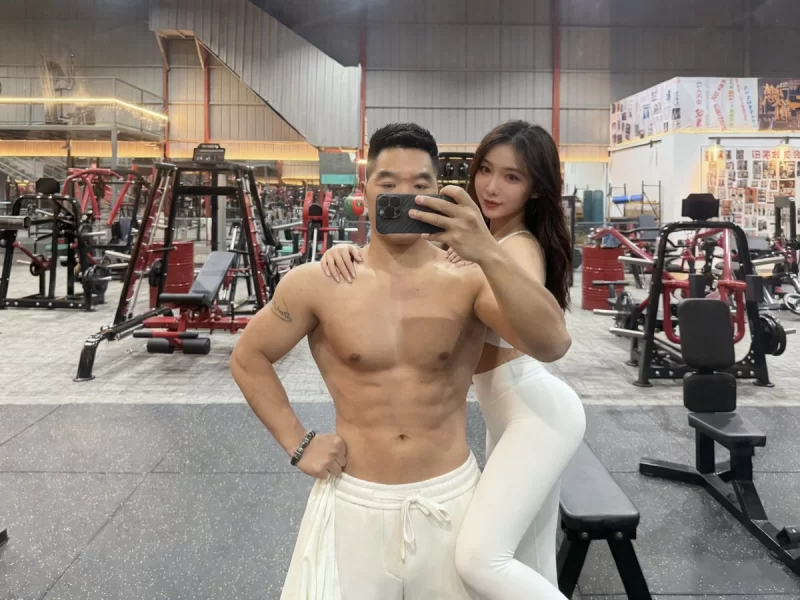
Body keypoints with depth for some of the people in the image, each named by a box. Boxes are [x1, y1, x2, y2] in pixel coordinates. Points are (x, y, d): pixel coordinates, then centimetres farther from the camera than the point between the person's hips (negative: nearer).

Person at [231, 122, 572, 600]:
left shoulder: (469, 278, -10)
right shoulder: (317, 283, -8)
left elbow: (553, 344, -25)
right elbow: (249, 358, 5)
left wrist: (489, 254, -36)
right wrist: (297, 443, -2)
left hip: (450, 496, 1)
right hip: (353, 499, 0)